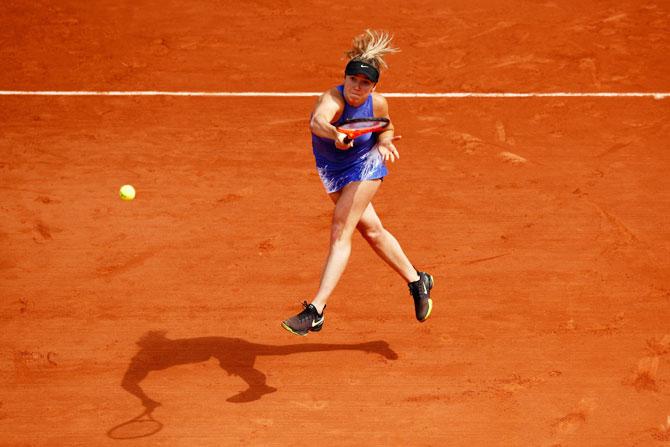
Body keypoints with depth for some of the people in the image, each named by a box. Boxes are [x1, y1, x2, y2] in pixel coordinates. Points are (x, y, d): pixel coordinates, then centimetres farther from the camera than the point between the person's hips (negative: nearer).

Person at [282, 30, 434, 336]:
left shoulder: (377, 104, -21)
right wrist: (336, 135, -78)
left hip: (364, 168, -2)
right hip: (331, 171, 2)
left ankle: (315, 311, -21)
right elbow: (317, 121, -57)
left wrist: (384, 143, -18)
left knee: (340, 233, -16)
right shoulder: (333, 99, -32)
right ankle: (417, 282, 39)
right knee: (371, 230, 17)